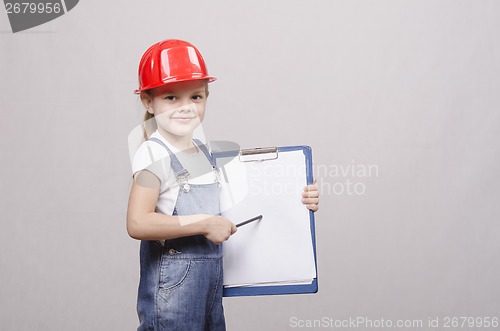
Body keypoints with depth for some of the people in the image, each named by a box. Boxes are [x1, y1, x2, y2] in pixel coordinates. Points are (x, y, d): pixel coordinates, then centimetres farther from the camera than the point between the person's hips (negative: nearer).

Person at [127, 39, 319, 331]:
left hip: (213, 275, 7)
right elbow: (137, 224, -24)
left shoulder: (205, 153, 8)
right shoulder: (154, 154, -14)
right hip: (172, 282, -7)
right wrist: (205, 224, -21)